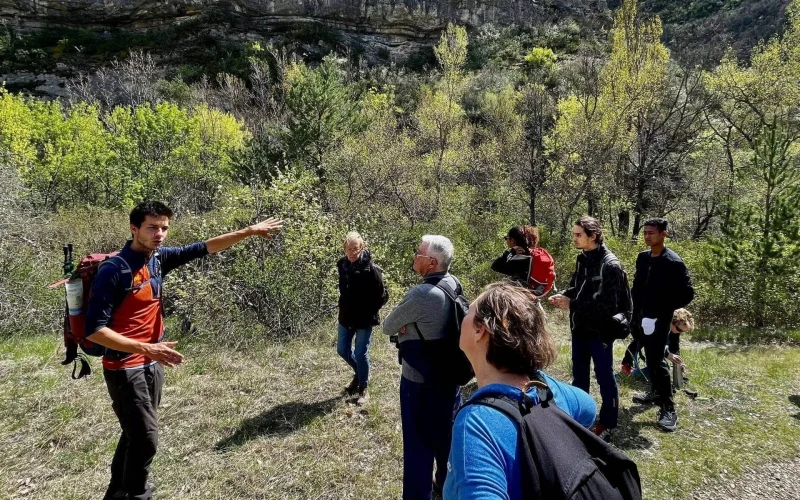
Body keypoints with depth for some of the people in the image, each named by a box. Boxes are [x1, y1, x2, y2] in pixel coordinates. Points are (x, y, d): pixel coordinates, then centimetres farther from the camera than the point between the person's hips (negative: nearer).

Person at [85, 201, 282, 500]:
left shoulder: (158, 258, -1)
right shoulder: (113, 271, -20)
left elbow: (202, 249, 7)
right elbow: (94, 329, -21)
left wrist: (249, 232, 4)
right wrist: (145, 348, -30)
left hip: (152, 365, 7)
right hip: (125, 368, -7)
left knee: (136, 434, 20)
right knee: (145, 438, -4)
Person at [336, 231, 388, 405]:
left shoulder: (371, 268, -21)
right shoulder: (342, 265, -3)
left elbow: (383, 295, -13)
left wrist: (369, 312, -9)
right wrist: (344, 307, 10)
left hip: (364, 320, -6)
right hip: (346, 317, 6)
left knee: (361, 354, 3)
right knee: (342, 349, 15)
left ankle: (363, 390, 23)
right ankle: (359, 373, 43)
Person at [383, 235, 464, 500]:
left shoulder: (420, 294, -28)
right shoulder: (453, 284, -4)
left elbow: (388, 327, -14)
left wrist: (403, 328, 3)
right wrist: (411, 325, -7)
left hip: (420, 379, -8)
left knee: (419, 442, 7)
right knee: (447, 432, 24)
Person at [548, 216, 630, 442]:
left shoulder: (610, 265, -19)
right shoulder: (581, 259, 6)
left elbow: (606, 303, -22)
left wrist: (572, 304, -20)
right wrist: (563, 295, -5)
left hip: (600, 330, -8)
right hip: (580, 328, 8)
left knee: (604, 376, 7)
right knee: (579, 375, 18)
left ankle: (607, 423, 23)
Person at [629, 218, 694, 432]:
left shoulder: (673, 262, -14)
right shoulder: (642, 258, 7)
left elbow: (687, 293, -12)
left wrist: (664, 310, -13)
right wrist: (635, 309, 8)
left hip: (659, 319, -7)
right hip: (642, 317, 7)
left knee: (658, 360, -8)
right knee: (650, 357, 17)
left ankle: (668, 408, 0)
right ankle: (656, 393, 33)